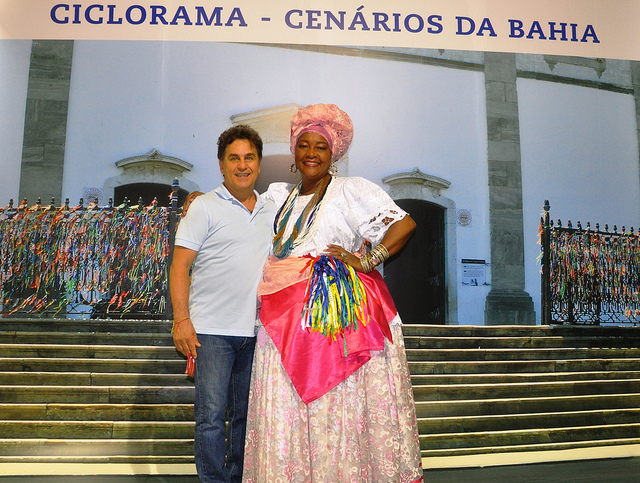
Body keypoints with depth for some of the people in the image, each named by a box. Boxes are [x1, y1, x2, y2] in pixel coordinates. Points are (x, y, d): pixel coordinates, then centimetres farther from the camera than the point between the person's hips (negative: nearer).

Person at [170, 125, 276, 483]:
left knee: (246, 414, 13)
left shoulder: (272, 211, 14)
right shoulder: (205, 207, -1)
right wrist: (181, 319, -14)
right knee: (212, 416, -2)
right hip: (213, 331, -4)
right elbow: (180, 266, -5)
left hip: (256, 330, 5)